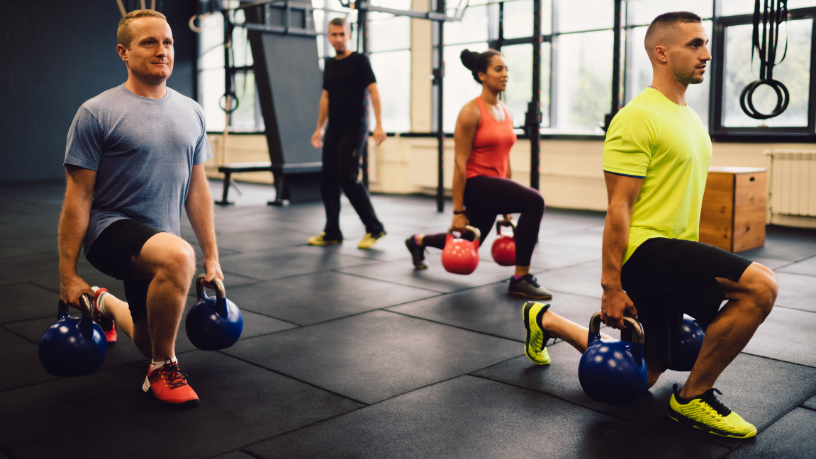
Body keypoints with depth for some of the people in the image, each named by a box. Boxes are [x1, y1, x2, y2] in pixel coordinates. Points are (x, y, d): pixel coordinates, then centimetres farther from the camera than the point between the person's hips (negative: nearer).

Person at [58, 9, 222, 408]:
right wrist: (68, 276, -12)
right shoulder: (97, 114, -11)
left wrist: (212, 256, 7)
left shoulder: (190, 113, 5)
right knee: (178, 256, -39)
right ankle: (163, 371, -16)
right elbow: (78, 198, -10)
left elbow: (196, 186, 10)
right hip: (112, 229, -6)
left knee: (153, 343, 16)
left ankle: (108, 305, 51)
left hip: (160, 240, 6)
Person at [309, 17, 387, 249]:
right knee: (328, 181, 5)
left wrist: (378, 124, -21)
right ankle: (332, 232, 15)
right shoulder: (329, 65, 15)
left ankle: (374, 228, -3)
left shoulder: (359, 60, -5)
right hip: (333, 130, 7)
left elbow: (373, 91, -11)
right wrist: (319, 128, 19)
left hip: (354, 130, -7)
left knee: (348, 178, -14)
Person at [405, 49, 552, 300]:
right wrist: (458, 211, -16)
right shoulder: (471, 112, -14)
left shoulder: (505, 112, 10)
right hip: (475, 185, -9)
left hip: (495, 186, 9)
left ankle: (418, 241, 50)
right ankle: (520, 280, -19)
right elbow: (460, 162, -15)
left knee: (469, 242, 25)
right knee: (534, 201, -28)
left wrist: (507, 205, 18)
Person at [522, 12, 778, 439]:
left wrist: (693, 262, 25)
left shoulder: (691, 119, 15)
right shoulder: (639, 118, -15)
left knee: (641, 375, 16)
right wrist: (611, 287, -19)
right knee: (760, 285, -25)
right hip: (644, 250, -9)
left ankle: (545, 320, 35)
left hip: (672, 254, 10)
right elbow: (618, 208, -18)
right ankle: (694, 397, -8)